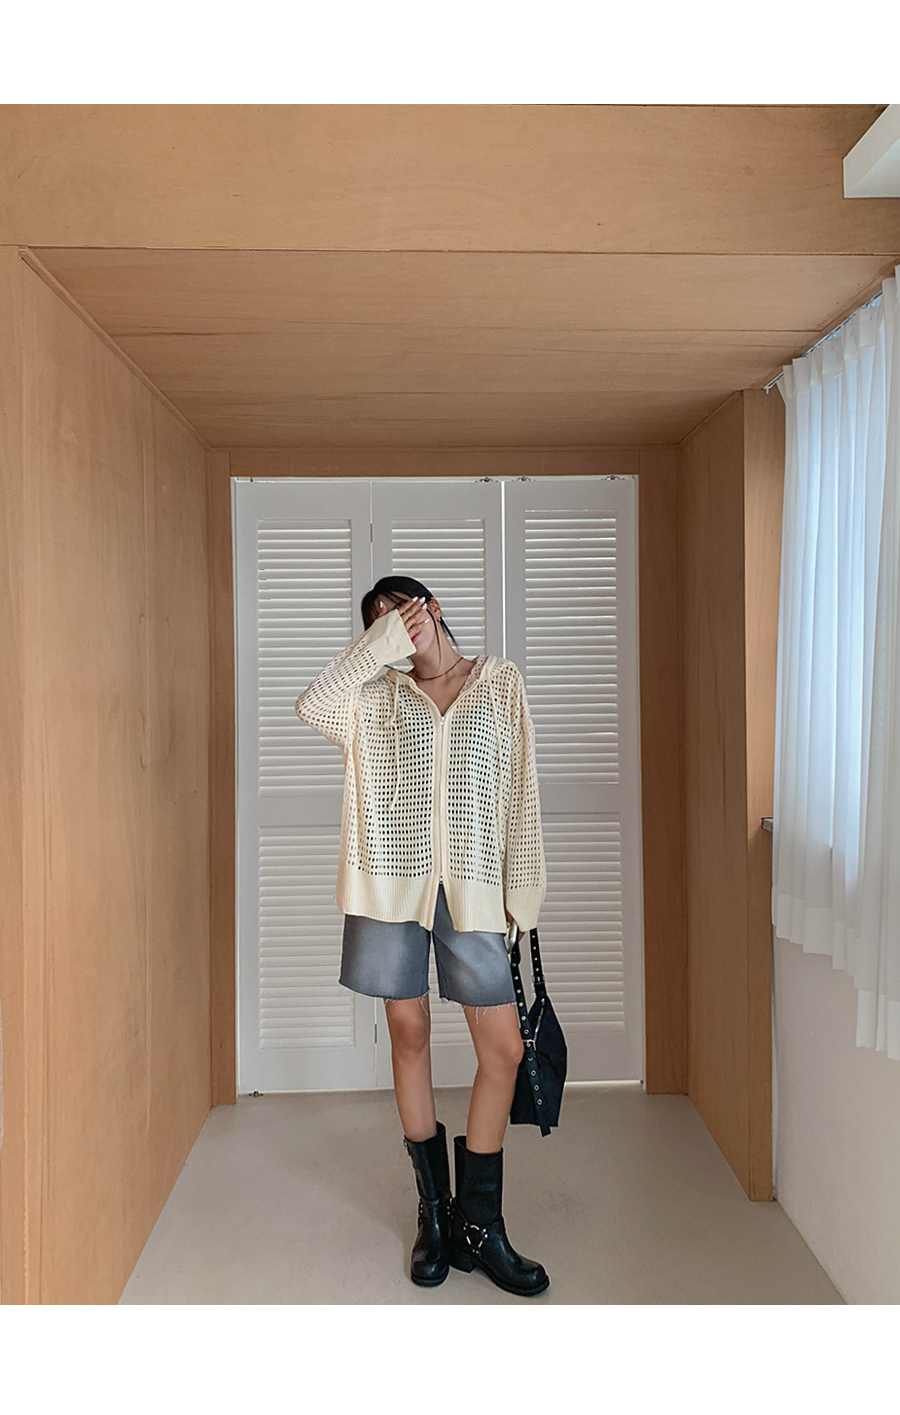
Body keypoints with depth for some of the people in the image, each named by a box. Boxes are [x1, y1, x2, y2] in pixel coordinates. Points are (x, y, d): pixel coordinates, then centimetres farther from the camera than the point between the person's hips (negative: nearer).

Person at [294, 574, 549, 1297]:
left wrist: (523, 888, 1)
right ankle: (436, 1211, 29)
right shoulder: (376, 691, 9)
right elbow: (313, 704, -13)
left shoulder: (501, 681, 8)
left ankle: (480, 1223, 20)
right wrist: (384, 641, -9)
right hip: (394, 882, 1)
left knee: (504, 1047, 0)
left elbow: (522, 792, 5)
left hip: (471, 887, 0)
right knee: (409, 1033, 10)